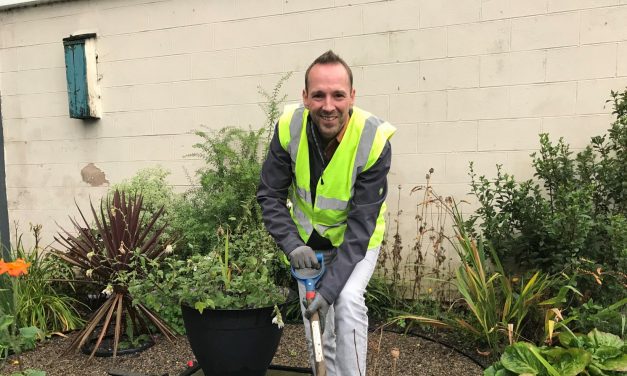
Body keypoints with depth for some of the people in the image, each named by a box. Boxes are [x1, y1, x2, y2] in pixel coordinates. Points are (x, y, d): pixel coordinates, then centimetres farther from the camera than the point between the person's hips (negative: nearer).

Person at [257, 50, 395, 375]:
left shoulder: (374, 141, -29)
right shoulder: (289, 128, -23)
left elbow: (361, 223, -27)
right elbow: (270, 195, -12)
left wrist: (330, 287, -30)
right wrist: (292, 245, -26)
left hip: (357, 238, -2)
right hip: (308, 238, 3)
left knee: (348, 301, -24)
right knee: (315, 325, 9)